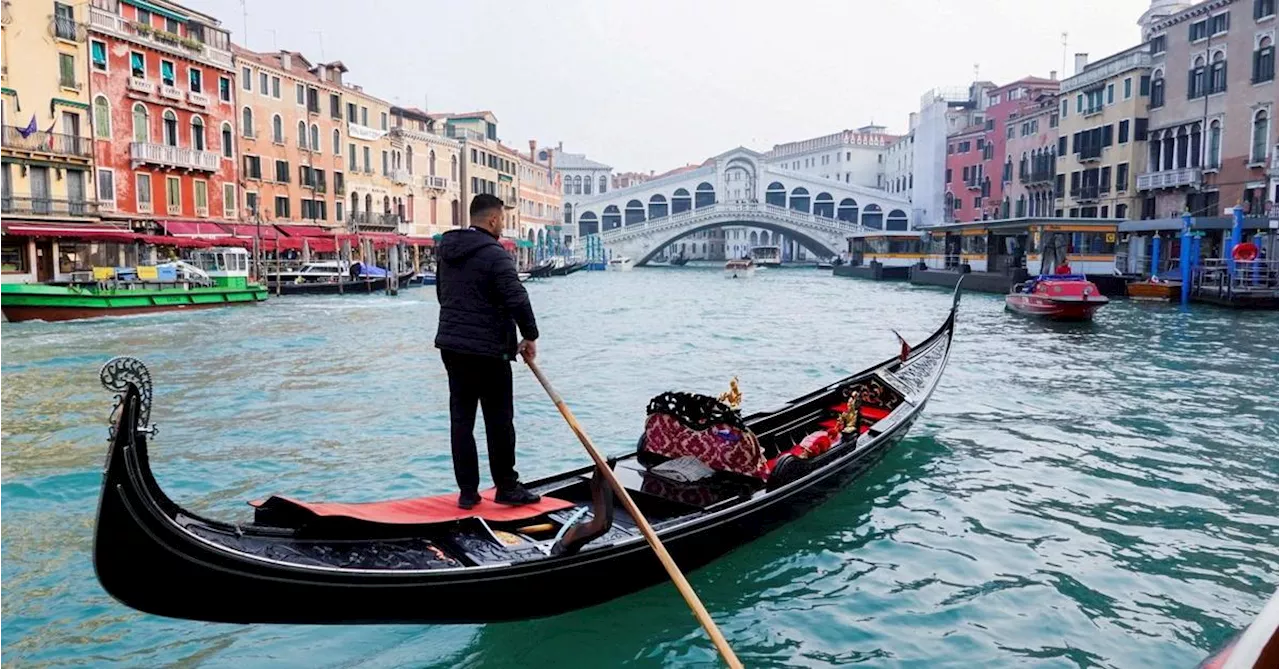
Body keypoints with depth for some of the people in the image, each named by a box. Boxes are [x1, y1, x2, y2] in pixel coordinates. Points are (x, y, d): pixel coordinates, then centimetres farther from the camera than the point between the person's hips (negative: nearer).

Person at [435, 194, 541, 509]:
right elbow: (517, 300, -20)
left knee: (461, 418, 9)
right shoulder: (495, 255, -15)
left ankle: (467, 491, 14)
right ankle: (506, 487, 13)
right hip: (488, 350, -8)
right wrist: (530, 336, -7)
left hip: (450, 345, 8)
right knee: (499, 420, 3)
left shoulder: (446, 250, 11)